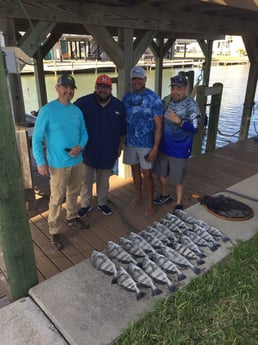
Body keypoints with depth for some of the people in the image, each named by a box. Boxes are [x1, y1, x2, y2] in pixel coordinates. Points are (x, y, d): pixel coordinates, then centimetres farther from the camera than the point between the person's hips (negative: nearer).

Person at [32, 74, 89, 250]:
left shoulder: (77, 110, 3)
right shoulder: (47, 110, -14)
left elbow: (84, 133, 11)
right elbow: (37, 139, -11)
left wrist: (80, 146, -10)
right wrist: (41, 162, -16)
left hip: (77, 161, 6)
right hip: (58, 164, -5)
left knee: (74, 193, 21)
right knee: (57, 199, 2)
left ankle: (72, 217, 43)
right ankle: (54, 232, 17)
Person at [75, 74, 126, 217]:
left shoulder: (118, 105, -1)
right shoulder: (82, 103, -11)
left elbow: (122, 130, 7)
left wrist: (120, 147, 9)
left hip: (108, 152, 2)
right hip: (87, 151, -2)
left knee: (104, 181, 18)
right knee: (86, 180, 11)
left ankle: (102, 203, 37)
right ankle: (85, 204, 30)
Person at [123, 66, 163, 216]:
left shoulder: (154, 98, -12)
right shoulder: (127, 97, 3)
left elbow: (158, 126, -12)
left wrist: (155, 147, -17)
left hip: (146, 144, -4)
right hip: (130, 142, 5)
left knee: (146, 173, 3)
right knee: (135, 169, 17)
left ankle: (150, 203, 20)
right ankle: (138, 196, 36)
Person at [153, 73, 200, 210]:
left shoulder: (191, 105, -16)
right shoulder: (166, 100, 1)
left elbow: (194, 128, -21)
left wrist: (178, 121, -34)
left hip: (179, 149, -5)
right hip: (163, 146, 6)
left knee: (178, 179, 7)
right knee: (161, 173, 20)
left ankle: (179, 205, 27)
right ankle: (165, 195, 44)